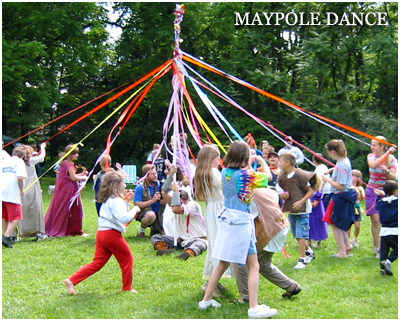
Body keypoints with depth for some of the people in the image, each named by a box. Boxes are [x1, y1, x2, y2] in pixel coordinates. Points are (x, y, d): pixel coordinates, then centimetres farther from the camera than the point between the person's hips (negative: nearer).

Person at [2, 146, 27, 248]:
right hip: (12, 194, -6)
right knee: (16, 217, -1)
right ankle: (6, 237, -16)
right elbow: (20, 177, -15)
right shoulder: (19, 162, 0)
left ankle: (6, 236, 23)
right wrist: (21, 190, -1)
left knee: (4, 217, 18)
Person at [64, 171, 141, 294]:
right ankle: (127, 288, 17)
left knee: (97, 263, 9)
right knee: (127, 259, 8)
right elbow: (124, 218, -24)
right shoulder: (117, 201, -13)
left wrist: (126, 201, 20)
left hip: (101, 233, 9)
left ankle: (71, 281, 2)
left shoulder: (107, 200, 18)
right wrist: (134, 210, -10)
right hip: (112, 234, -9)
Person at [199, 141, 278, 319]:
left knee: (223, 264, 17)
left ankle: (206, 300, 23)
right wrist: (261, 160, 14)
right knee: (254, 266, 1)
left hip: (226, 220, 7)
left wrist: (249, 165, 27)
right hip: (241, 222, -7)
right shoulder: (246, 175, -15)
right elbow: (268, 176, 0)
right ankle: (254, 308, -3)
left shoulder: (225, 173, 3)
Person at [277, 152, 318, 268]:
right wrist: (283, 195, -12)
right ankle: (309, 252, 37)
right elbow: (280, 192, 11)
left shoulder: (300, 174, -16)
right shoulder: (281, 176, 2)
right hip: (291, 209, 7)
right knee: (296, 234, 16)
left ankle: (302, 259, 2)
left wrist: (301, 202, -22)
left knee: (300, 234, -7)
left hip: (302, 209, -7)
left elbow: (311, 191, -12)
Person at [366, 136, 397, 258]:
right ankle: (377, 248, 2)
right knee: (375, 220, -6)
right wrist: (387, 153, -29)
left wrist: (387, 171, -32)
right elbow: (373, 165, -26)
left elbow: (394, 177, -12)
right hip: (372, 191, 0)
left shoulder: (391, 159, -4)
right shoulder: (371, 156, -2)